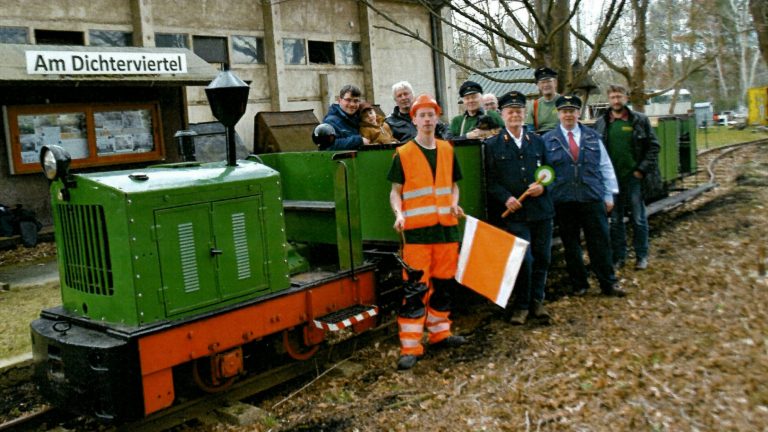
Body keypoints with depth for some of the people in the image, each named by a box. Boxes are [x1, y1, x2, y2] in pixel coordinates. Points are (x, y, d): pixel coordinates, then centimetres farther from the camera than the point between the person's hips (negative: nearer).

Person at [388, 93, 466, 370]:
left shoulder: (447, 150, 11)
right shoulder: (403, 154, -1)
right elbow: (395, 191, 1)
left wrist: (454, 202, -1)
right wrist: (398, 213, -17)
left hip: (446, 227, 5)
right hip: (416, 230, -4)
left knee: (444, 282, 13)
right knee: (416, 288, -6)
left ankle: (439, 332, 30)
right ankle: (410, 347, -2)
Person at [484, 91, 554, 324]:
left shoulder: (538, 141, 13)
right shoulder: (493, 145, 2)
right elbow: (490, 180, -2)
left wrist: (543, 186, -4)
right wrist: (506, 198, -15)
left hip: (541, 210, 4)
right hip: (514, 212, -4)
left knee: (542, 258, 9)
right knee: (524, 259, -9)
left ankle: (537, 300, 27)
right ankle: (521, 304, 10)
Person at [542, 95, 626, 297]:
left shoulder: (592, 137, 8)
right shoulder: (548, 140, 3)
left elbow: (606, 167, 9)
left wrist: (609, 195, 5)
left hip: (592, 199, 1)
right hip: (563, 201, -1)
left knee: (600, 242, 4)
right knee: (570, 245, 7)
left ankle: (608, 283, 16)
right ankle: (579, 284, 21)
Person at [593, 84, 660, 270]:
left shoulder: (640, 120, 0)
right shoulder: (601, 123, 4)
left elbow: (653, 146, 0)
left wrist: (643, 169, -7)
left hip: (634, 177, -1)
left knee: (639, 218, 6)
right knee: (615, 220, 9)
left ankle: (641, 256, 18)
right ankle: (619, 256, 19)